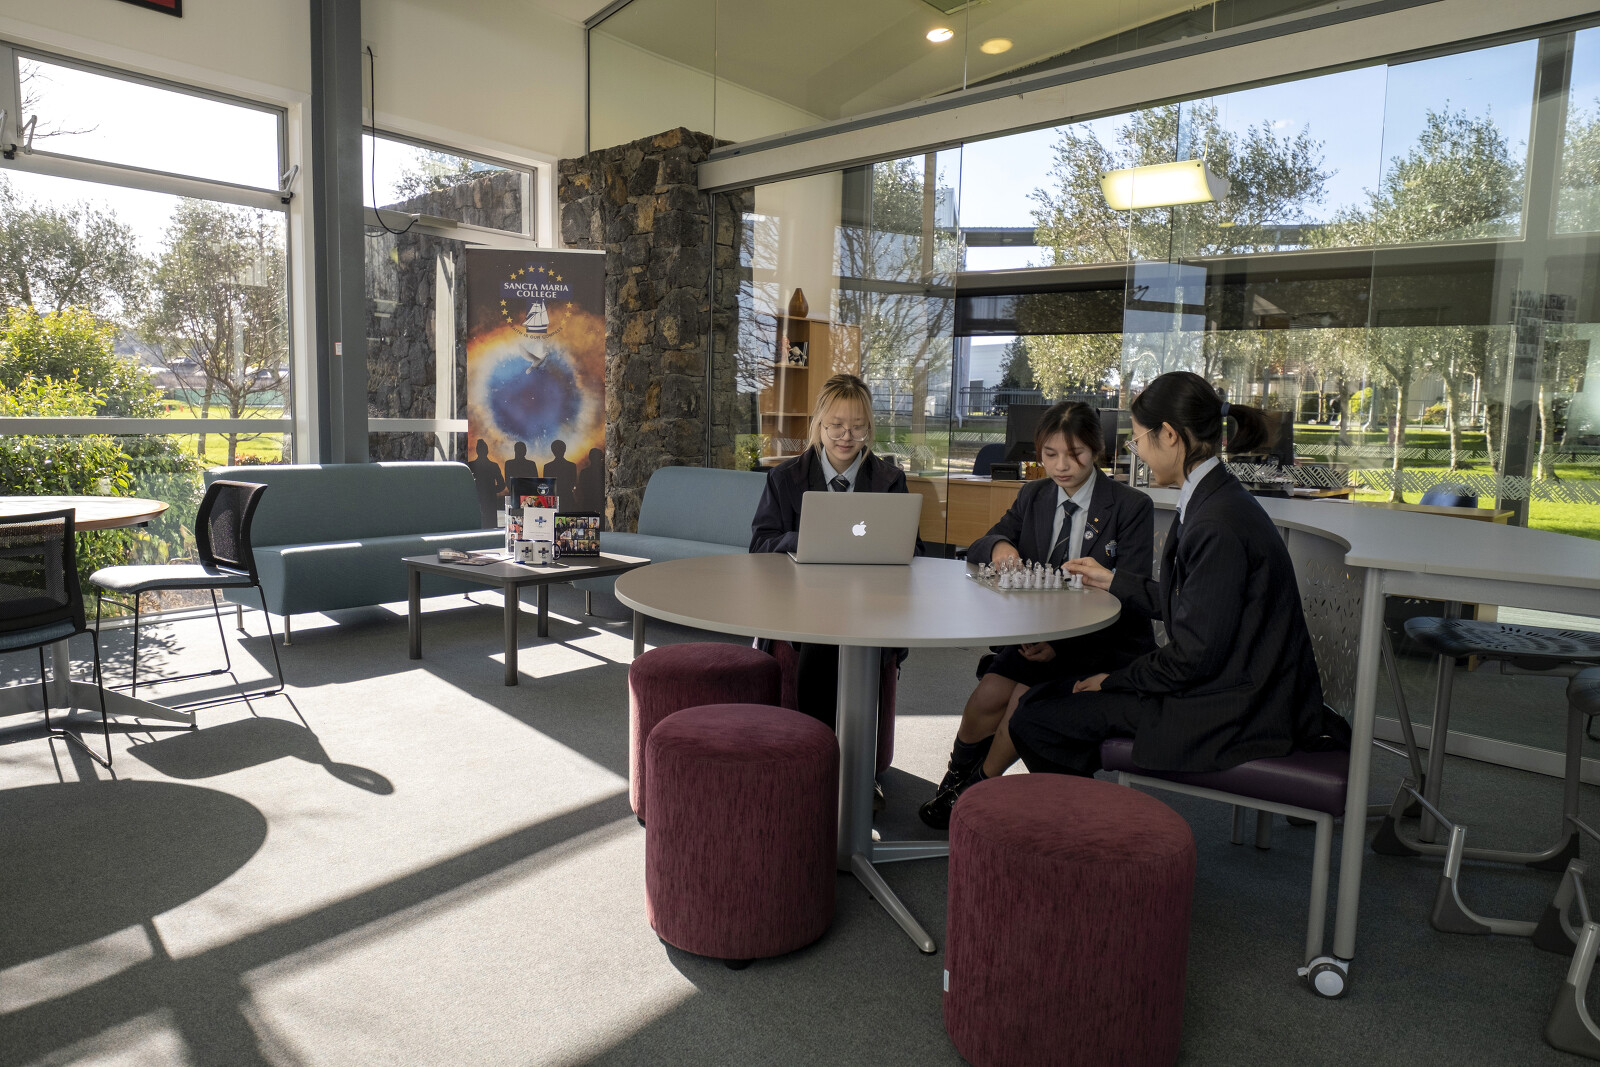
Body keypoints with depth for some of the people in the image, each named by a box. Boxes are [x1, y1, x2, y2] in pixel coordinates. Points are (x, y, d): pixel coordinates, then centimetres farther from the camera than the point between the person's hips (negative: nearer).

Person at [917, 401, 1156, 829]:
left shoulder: (1132, 507, -4)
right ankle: (955, 783, 1)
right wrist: (998, 546, -18)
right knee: (989, 697, -22)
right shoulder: (1034, 496, 11)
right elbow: (975, 550, 9)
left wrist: (1061, 643, -23)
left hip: (1104, 646, -4)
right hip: (1039, 634, 4)